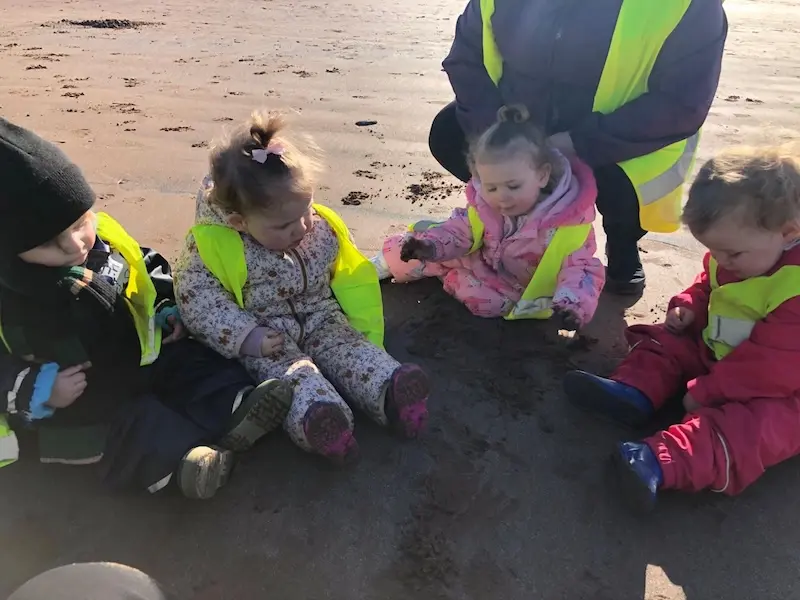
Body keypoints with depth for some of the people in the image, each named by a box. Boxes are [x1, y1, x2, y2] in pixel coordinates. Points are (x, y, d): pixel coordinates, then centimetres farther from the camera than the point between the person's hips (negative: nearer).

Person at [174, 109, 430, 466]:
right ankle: (315, 417, -53)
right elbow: (198, 302, -16)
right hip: (266, 336, -4)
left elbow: (349, 277, 7)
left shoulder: (322, 229, -3)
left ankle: (391, 392, -40)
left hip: (321, 320, 4)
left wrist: (363, 326, 0)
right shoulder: (213, 247, -15)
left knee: (353, 349, -21)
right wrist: (247, 337, -23)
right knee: (288, 369, -31)